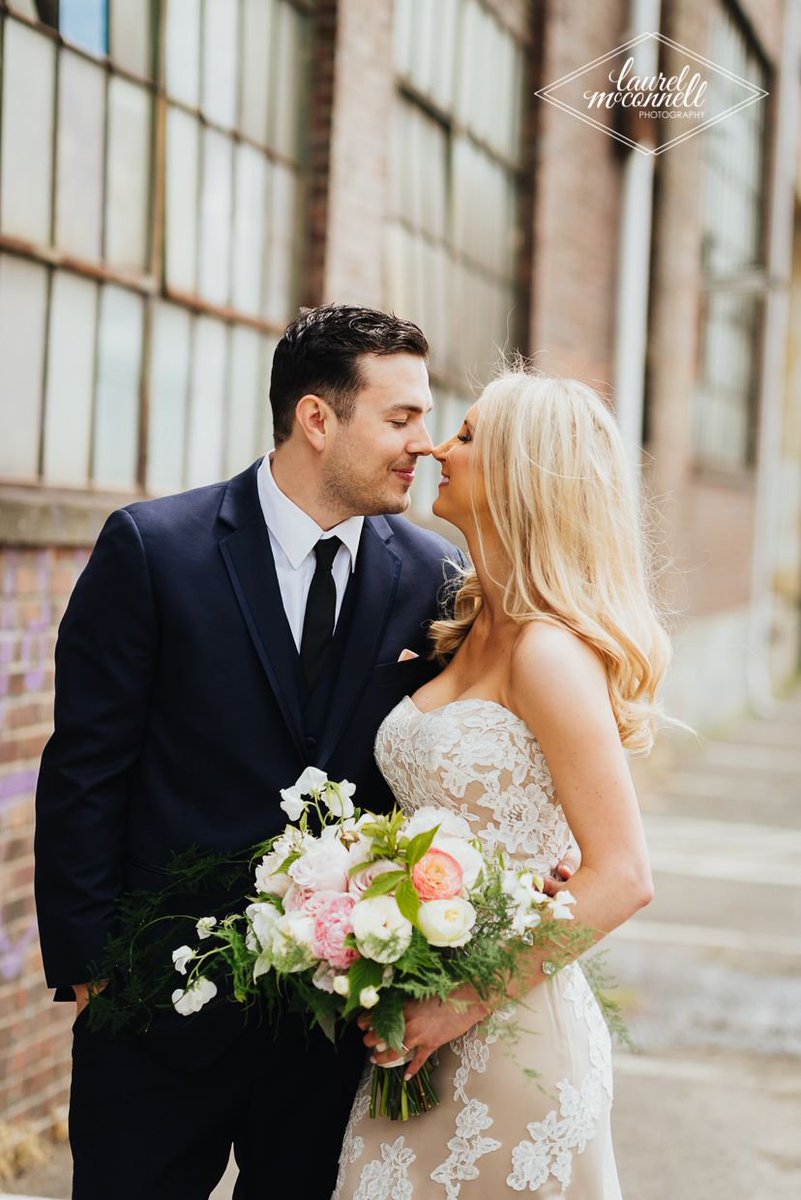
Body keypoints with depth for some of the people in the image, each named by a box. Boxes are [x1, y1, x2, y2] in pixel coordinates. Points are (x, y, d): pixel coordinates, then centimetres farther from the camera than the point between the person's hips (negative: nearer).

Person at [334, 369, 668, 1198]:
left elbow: (621, 878, -21)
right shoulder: (471, 633, 7)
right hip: (429, 1031, 7)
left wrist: (467, 1002, -18)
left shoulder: (550, 648, -18)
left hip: (511, 1033, -7)